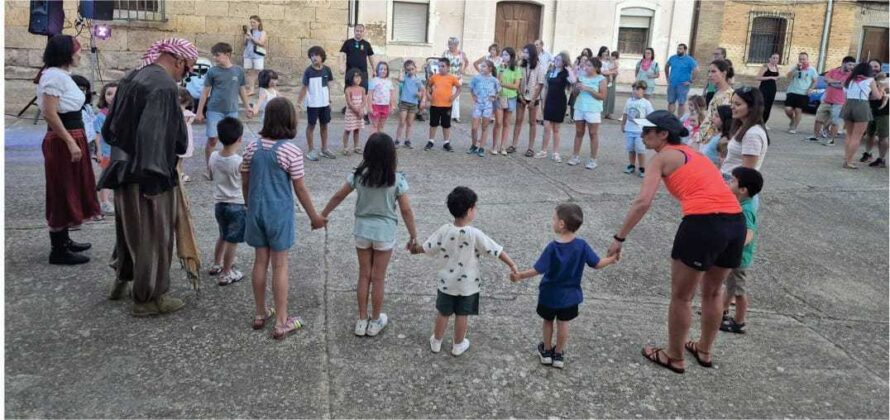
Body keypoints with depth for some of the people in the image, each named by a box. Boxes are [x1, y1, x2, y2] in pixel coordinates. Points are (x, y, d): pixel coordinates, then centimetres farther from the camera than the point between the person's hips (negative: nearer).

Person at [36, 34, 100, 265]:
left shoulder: (62, 75, 14)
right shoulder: (54, 76, -16)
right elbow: (50, 114, -22)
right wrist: (70, 143, -24)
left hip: (73, 137, 10)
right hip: (62, 142, -10)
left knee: (70, 192, 17)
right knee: (62, 193, -4)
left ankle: (64, 240, 29)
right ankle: (59, 251, 3)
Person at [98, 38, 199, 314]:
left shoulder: (132, 78, 10)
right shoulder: (165, 86, -20)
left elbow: (110, 127, 17)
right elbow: (152, 134, -27)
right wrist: (153, 176, -24)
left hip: (123, 168, 9)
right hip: (148, 174, -9)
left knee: (129, 227, 24)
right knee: (153, 234, 4)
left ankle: (121, 280, 41)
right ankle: (149, 297, 15)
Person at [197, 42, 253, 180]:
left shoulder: (238, 71, 2)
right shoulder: (212, 71, -2)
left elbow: (242, 90, 12)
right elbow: (205, 92, 1)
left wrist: (247, 107, 9)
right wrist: (199, 112, 0)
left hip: (232, 111, 2)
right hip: (214, 111, -2)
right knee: (212, 140, -2)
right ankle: (209, 169, 9)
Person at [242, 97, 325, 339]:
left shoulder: (252, 147, 0)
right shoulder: (291, 151, -15)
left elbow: (245, 184, 7)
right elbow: (300, 189, -10)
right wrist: (314, 216, 2)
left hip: (256, 212, 5)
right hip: (279, 213, -5)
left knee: (260, 262, 15)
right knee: (280, 266, 3)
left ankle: (260, 314, 28)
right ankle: (281, 323, 11)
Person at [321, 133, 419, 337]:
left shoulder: (359, 175, -7)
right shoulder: (397, 179, -14)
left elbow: (338, 197, 3)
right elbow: (406, 210, -10)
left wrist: (322, 215, 18)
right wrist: (413, 236, 1)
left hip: (362, 231, 2)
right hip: (384, 233, -2)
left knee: (364, 276, 15)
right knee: (378, 279, 10)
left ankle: (362, 321, 24)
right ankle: (375, 322, 23)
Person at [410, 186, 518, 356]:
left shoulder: (444, 230, -14)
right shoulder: (475, 234, -22)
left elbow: (427, 248, -3)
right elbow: (496, 250, -18)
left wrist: (414, 248, 17)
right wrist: (512, 265, -8)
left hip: (446, 282, 2)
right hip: (467, 284, -2)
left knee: (443, 313, 18)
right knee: (462, 315, 14)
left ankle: (436, 342, 32)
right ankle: (458, 345, 28)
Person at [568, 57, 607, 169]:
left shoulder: (601, 79, -5)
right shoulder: (582, 76, 8)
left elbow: (602, 96, -11)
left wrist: (588, 89, -17)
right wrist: (576, 88, -8)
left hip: (593, 110, -5)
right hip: (579, 108, 5)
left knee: (593, 134, 1)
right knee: (578, 133, 10)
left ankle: (593, 160, 7)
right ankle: (575, 156, 18)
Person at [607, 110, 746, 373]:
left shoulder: (663, 157, 4)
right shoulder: (693, 153, 25)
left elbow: (643, 202, -8)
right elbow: (710, 188, 20)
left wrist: (619, 238, -5)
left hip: (703, 223, -8)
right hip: (736, 221, 8)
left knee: (681, 297, 12)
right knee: (712, 292, 26)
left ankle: (674, 358, 27)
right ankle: (704, 351, 43)